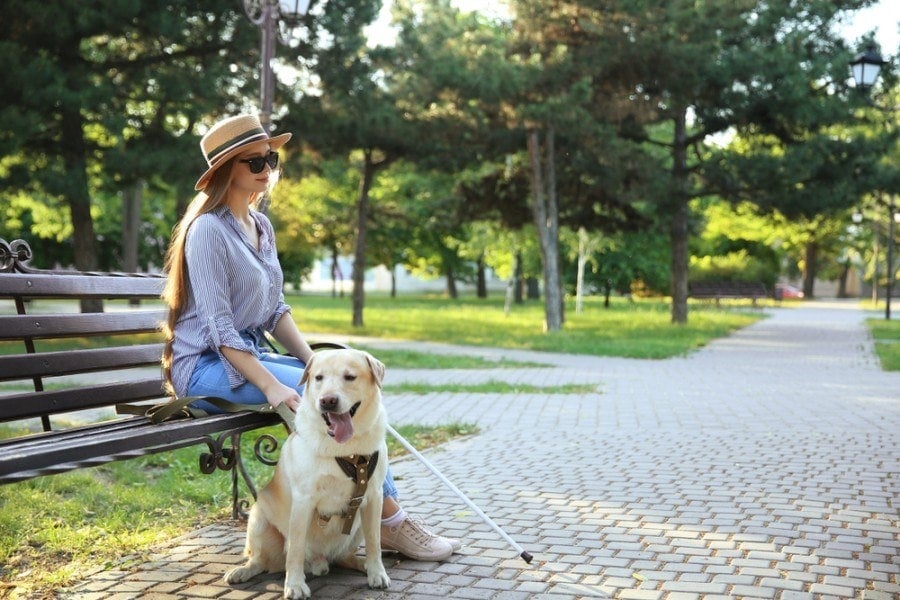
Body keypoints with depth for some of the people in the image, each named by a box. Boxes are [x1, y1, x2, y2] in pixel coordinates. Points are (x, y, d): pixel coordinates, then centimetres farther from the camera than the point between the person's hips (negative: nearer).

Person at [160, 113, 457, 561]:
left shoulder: (261, 226, 12)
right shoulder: (209, 230, -14)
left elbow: (275, 311, 14)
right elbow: (218, 328, -20)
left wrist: (313, 361, 0)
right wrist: (271, 385, -26)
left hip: (249, 356, 8)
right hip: (206, 367, -8)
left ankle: (387, 512, -12)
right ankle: (389, 522, -13)